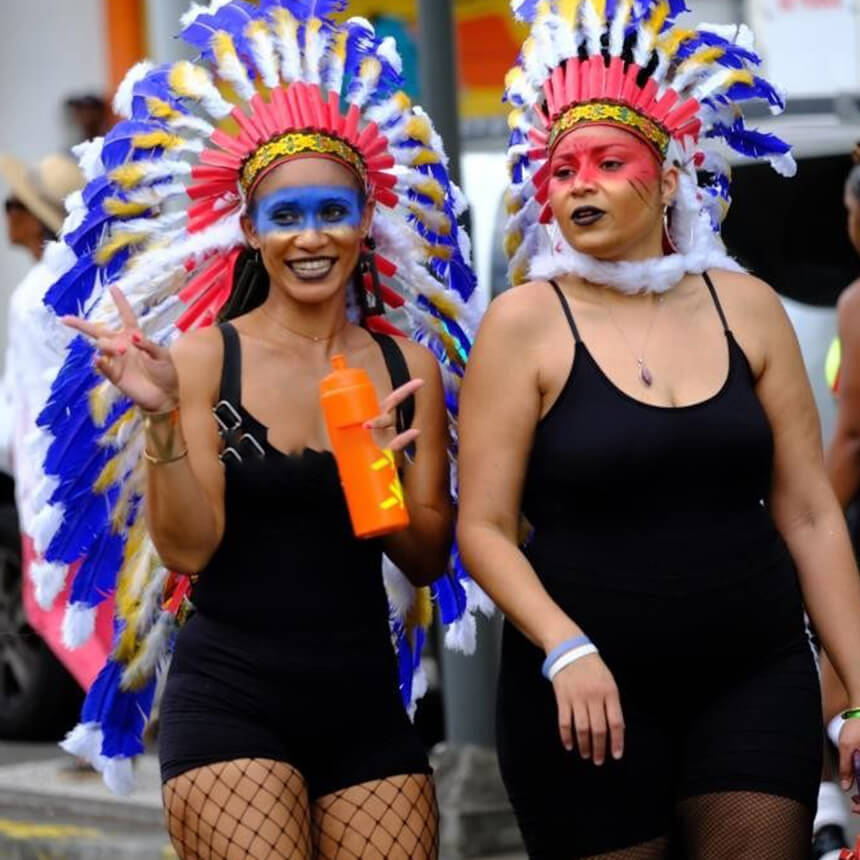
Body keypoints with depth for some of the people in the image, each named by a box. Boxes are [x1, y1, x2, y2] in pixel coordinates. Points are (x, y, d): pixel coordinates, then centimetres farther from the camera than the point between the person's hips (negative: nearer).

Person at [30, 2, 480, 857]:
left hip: (364, 698, 4)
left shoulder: (410, 366, 6)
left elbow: (429, 559, 6)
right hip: (228, 697, -4)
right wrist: (163, 417, -23)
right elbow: (187, 548, -10)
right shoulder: (204, 357, -3)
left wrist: (383, 484, -13)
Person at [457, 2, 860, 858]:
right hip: (589, 689, -2)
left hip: (756, 675, 2)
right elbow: (484, 527, -5)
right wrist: (566, 651, -20)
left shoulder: (745, 306, 5)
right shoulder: (526, 321, -3)